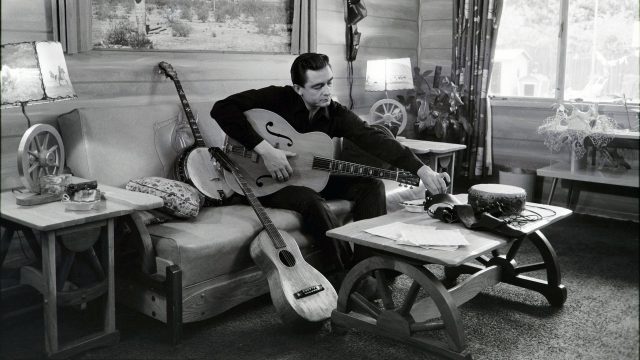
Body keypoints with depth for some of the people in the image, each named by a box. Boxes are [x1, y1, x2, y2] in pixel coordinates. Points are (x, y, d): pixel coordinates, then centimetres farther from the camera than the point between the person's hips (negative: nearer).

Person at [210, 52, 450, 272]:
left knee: (371, 185, -10)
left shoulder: (336, 114, -6)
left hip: (313, 178, 6)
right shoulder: (277, 98, -16)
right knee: (312, 202, -35)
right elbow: (222, 108, -25)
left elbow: (374, 140, -20)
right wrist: (263, 148, -31)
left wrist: (422, 170, -33)